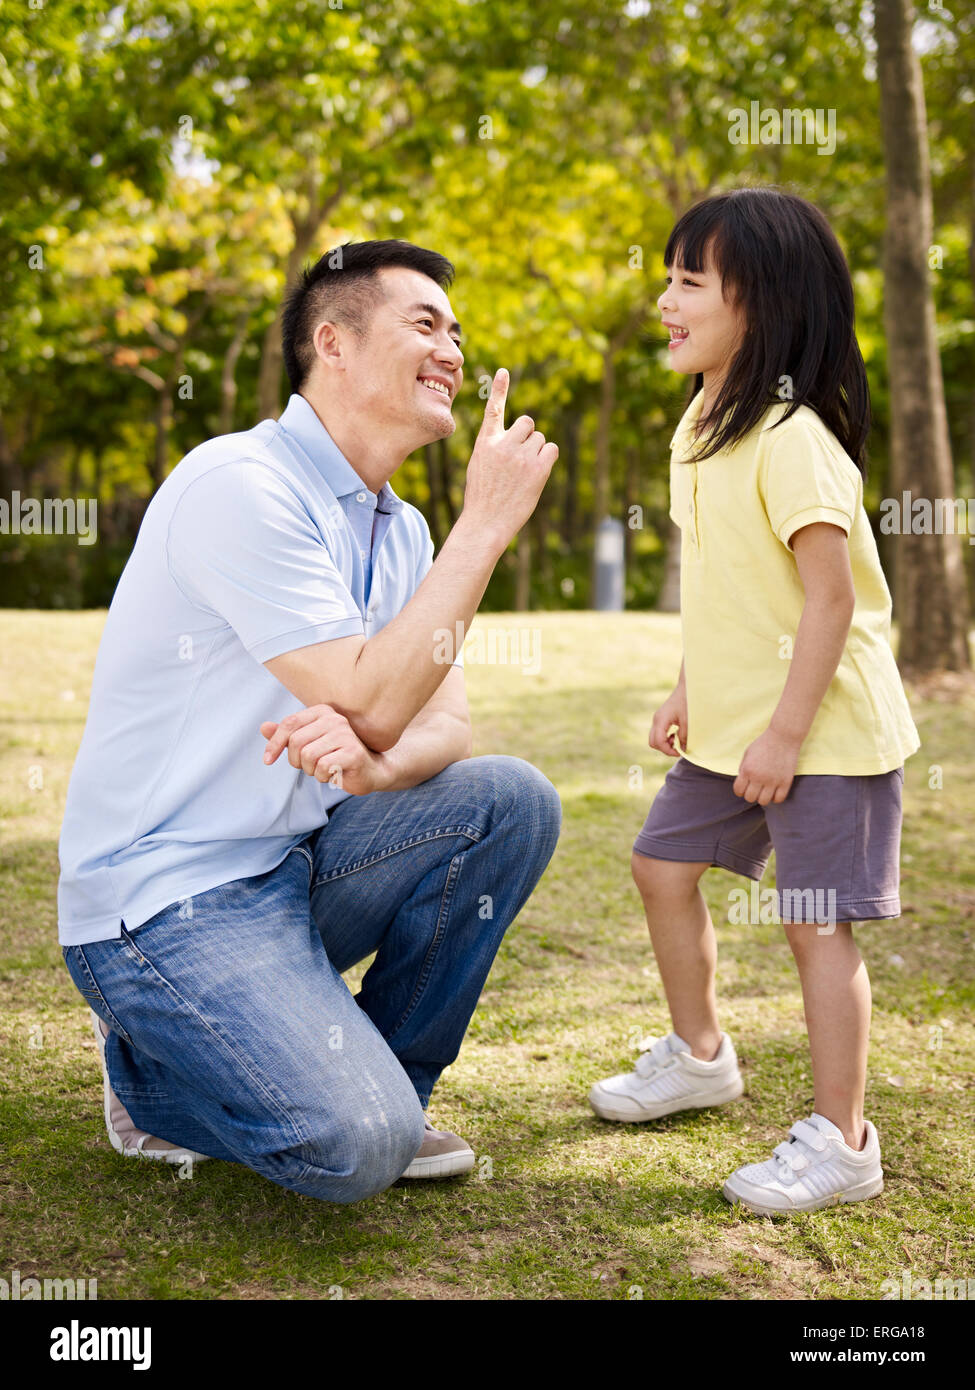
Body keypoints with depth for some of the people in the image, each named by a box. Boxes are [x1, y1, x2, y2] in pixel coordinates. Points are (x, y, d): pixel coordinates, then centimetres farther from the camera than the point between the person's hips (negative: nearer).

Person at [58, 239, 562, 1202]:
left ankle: (379, 1078, 5)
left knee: (513, 801, -12)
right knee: (357, 1148, -23)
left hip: (295, 864, 8)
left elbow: (446, 725, 0)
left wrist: (372, 762, -24)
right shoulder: (237, 485, -18)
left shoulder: (401, 530, 10)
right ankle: (153, 1065, 8)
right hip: (163, 896, -8)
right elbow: (373, 702, -24)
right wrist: (485, 523, -19)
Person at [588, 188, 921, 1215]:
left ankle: (840, 1142, 9)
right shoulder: (701, 425, 8)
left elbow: (832, 596, -23)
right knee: (663, 864, 17)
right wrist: (689, 689, 17)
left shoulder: (790, 439, -21)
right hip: (729, 724, 10)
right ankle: (699, 1056, 37)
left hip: (824, 728, -9)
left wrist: (786, 731, -22)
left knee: (816, 921, -4)